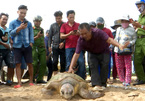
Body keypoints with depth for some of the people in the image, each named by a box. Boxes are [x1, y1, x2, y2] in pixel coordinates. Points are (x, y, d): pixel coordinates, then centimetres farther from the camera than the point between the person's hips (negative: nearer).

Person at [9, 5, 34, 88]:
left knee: (30, 64, 1)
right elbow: (11, 34, -2)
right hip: (17, 46, 0)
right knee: (18, 64, -3)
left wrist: (31, 43, -3)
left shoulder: (29, 23, 10)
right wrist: (19, 28, -15)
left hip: (27, 46, 1)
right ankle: (19, 82, 1)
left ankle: (31, 81, 14)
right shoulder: (13, 23, 8)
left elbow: (31, 34, 11)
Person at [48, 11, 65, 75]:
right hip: (55, 46, 1)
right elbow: (50, 36, 13)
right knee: (54, 62, -4)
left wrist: (63, 42, -11)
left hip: (63, 46, -1)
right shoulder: (52, 26, 10)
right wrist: (49, 46, 5)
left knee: (63, 62, 2)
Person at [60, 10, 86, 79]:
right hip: (69, 47, -1)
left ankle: (81, 78, 2)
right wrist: (69, 34, -14)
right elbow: (61, 36, 3)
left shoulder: (78, 25, 13)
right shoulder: (64, 25, 11)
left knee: (81, 62, -9)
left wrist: (79, 34, -9)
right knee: (69, 64, -2)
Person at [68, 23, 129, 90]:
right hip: (93, 54, 2)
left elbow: (109, 40, -40)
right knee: (93, 66, -18)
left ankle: (103, 84, -2)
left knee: (104, 65, -14)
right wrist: (71, 67, -38)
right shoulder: (80, 40, -27)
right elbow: (76, 54, -29)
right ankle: (97, 85, -21)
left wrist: (119, 45, -58)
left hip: (104, 52, -1)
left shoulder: (98, 32, -33)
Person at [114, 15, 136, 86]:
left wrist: (131, 43, -15)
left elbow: (135, 39, 3)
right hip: (118, 50, 4)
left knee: (128, 66, -6)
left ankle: (127, 81, -1)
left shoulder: (132, 29, 5)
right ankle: (122, 80, 15)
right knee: (119, 66, 4)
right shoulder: (118, 29, 19)